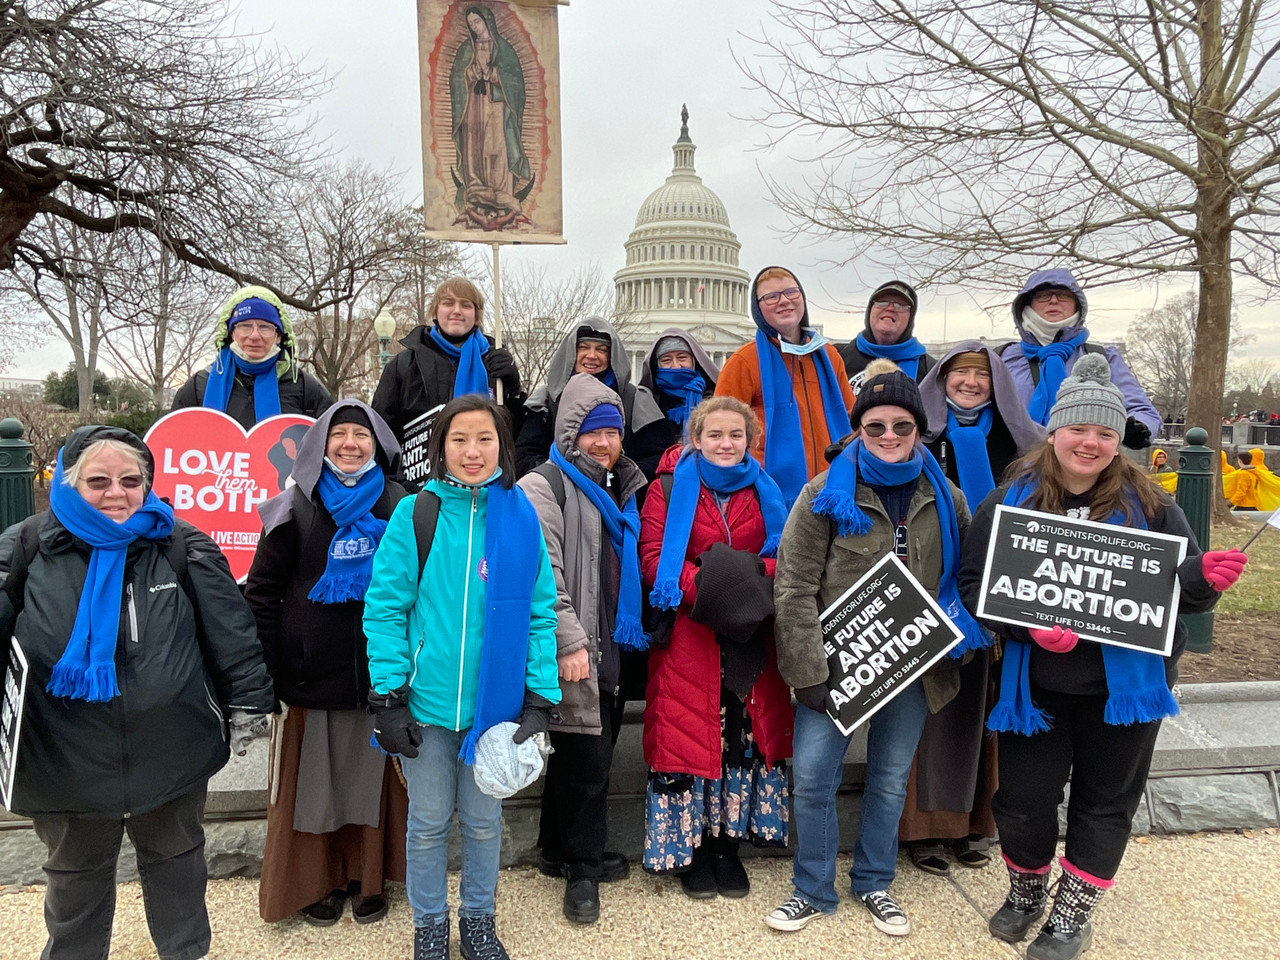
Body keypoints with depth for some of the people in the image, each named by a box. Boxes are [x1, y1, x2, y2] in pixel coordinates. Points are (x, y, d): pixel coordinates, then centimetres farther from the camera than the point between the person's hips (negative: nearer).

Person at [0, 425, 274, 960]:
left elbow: (230, 631, -4)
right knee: (76, 874, 22)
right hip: (67, 762, 1)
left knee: (175, 860, 21)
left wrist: (248, 701, -5)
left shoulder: (181, 546, -6)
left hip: (172, 752, 0)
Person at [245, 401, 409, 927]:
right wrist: (268, 668, -5)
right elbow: (261, 590, 2)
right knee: (313, 777, 8)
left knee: (372, 774, 9)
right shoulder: (297, 508, 1)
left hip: (379, 669, 1)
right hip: (311, 671, 0)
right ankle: (317, 880, 28)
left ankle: (368, 878, 28)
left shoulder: (399, 506, 2)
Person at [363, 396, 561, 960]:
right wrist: (389, 695, -10)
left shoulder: (520, 516, -2)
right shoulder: (415, 514, -7)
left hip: (496, 702, 1)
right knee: (429, 822, 16)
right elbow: (385, 607, -6)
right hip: (426, 701, -1)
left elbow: (540, 613, 0)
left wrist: (540, 698, -4)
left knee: (484, 819, 18)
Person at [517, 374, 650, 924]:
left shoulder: (616, 492, 17)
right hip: (574, 651, -8)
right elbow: (542, 574, -19)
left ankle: (558, 850, 34)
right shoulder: (544, 487, -10)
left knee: (579, 752, 18)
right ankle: (582, 868, 15)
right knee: (591, 754, -3)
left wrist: (629, 632, 18)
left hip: (607, 646, 8)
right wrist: (570, 641, -22)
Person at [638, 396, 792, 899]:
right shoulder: (671, 487, 0)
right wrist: (704, 585, -21)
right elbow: (653, 556, -8)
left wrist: (753, 579, -13)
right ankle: (690, 848, 19)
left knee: (743, 737, 7)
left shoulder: (764, 491, 11)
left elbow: (784, 554, 8)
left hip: (749, 640, 3)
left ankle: (727, 843, 24)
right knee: (687, 736, 2)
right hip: (687, 637, -3)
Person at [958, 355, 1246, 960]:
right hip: (1035, 683, 0)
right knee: (1022, 799, 9)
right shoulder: (1010, 502, -5)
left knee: (1105, 802, 14)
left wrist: (1205, 576, -23)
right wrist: (1027, 626, -22)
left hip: (1125, 682, 1)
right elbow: (974, 583, -7)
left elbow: (1179, 587, 0)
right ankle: (1026, 892, 38)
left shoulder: (1149, 505, -4)